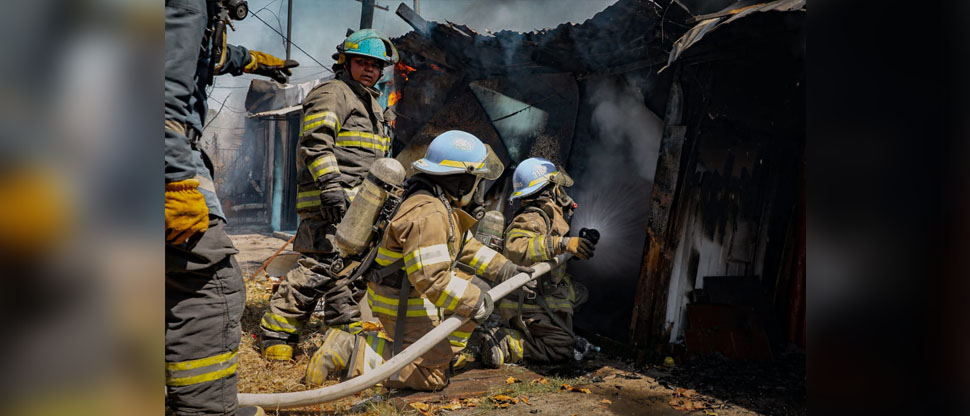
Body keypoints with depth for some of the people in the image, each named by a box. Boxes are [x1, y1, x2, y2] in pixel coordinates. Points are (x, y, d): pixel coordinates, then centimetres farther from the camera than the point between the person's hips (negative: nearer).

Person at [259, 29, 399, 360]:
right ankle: (277, 332, -5)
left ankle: (345, 324, 25)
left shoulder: (371, 103, 26)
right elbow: (316, 143, -17)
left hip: (359, 203, 9)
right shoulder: (332, 94, -5)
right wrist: (330, 185, -27)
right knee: (320, 265, -13)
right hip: (331, 200, -9)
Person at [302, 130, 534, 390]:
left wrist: (503, 269, 15)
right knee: (432, 377, -5)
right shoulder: (428, 214, -28)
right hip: (405, 305, -10)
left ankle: (443, 350, 22)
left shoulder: (441, 204, 6)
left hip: (420, 294, 10)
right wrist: (474, 302, -24)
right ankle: (354, 351, -6)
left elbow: (466, 246, 17)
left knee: (476, 289, 16)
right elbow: (431, 279, -33)